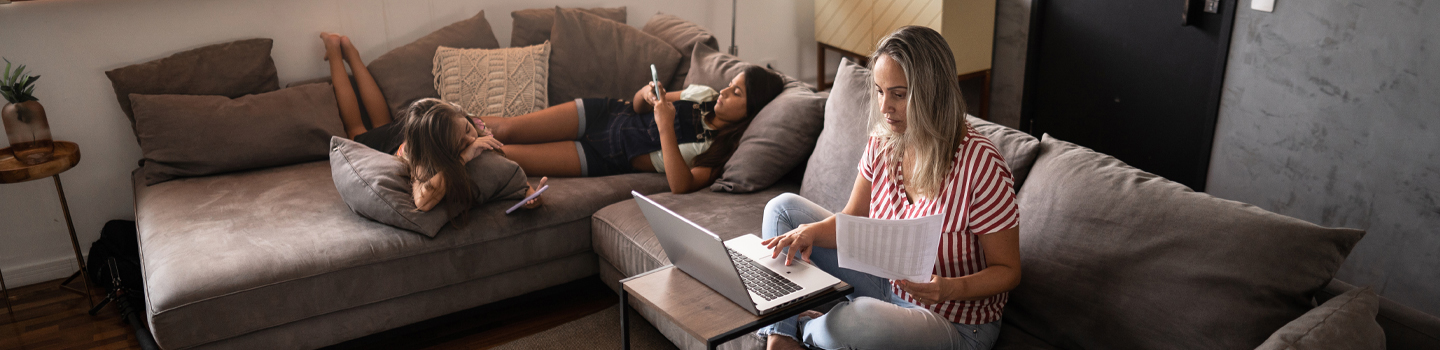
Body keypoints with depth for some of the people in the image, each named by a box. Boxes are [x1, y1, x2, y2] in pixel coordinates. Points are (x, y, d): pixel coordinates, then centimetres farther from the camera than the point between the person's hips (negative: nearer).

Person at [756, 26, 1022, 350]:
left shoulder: (981, 166, -25)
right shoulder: (882, 143, -6)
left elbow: (1008, 271, -16)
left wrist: (951, 288, -35)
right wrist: (812, 231, -18)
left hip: (953, 323, -7)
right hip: (887, 284, 7)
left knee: (862, 318, -41)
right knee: (784, 208, 4)